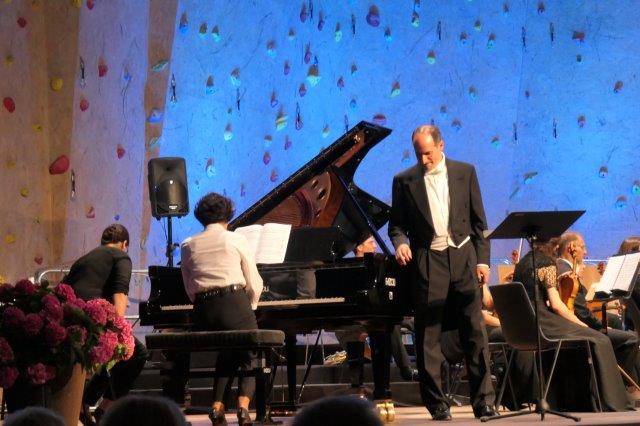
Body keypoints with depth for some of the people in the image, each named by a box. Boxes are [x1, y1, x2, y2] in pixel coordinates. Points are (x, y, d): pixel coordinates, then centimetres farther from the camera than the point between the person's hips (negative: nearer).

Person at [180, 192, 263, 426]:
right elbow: (254, 284, 7)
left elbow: (190, 288, 15)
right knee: (248, 355, 14)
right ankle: (243, 404, -11)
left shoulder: (188, 246, 14)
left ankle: (218, 405, 4)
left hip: (203, 312, 3)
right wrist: (250, 308, 22)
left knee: (226, 355, 25)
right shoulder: (236, 240, 5)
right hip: (234, 304, -3)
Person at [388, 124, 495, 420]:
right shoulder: (404, 181, 6)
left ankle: (484, 402, 1)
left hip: (463, 257, 1)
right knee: (428, 335, -1)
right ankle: (436, 404, 5)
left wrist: (482, 259, 2)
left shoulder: (465, 172, 8)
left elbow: (478, 220, 9)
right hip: (427, 261, 0)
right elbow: (396, 224, 9)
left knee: (475, 332, -2)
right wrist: (401, 242, -13)